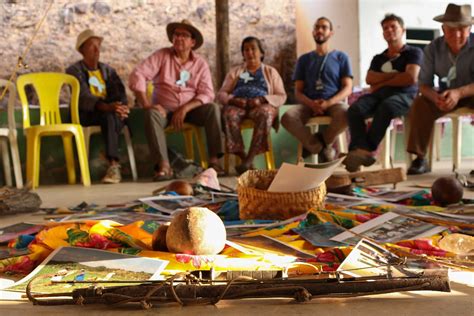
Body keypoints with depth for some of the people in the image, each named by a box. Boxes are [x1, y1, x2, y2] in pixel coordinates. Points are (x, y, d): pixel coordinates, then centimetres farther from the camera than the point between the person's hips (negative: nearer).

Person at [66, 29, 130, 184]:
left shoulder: (108, 70, 22)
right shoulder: (74, 71, 6)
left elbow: (120, 93, 5)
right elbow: (84, 97, -14)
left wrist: (122, 107, -22)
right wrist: (106, 107, -36)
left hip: (110, 112, 3)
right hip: (86, 115, -3)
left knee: (112, 115, -35)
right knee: (109, 115, -36)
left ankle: (113, 166, -45)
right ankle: (114, 164, -45)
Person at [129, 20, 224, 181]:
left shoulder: (200, 63, 4)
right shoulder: (162, 55, 0)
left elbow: (207, 93, -6)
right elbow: (137, 76, -10)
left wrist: (185, 109, -21)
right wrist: (147, 104, -22)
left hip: (191, 109, 1)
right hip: (165, 108, -1)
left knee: (213, 109, -25)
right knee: (152, 114, -33)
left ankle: (214, 160, -24)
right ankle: (164, 166, -38)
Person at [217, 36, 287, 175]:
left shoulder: (270, 72, 22)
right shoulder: (234, 72, 27)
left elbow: (281, 96, 11)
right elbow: (221, 94, 17)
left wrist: (261, 100, -9)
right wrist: (233, 99, -7)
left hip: (262, 106, -1)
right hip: (237, 106, 1)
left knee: (265, 114, -39)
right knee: (229, 114, -36)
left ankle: (249, 159, -41)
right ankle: (242, 157, -36)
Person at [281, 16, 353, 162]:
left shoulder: (341, 57, 13)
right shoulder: (304, 59, 17)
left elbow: (347, 88, 4)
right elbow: (298, 91, 10)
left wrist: (328, 103, -15)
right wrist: (311, 104, -13)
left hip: (334, 102, -1)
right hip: (309, 105, 1)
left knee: (346, 115, -37)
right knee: (287, 118, -31)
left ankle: (317, 144, -10)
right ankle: (322, 148, -14)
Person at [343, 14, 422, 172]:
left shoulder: (414, 52, 17)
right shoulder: (378, 58, 30)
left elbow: (410, 78, -2)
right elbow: (369, 79, 11)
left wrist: (382, 82, 4)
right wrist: (395, 75, 0)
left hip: (404, 96, -4)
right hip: (379, 94, 4)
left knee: (386, 107, -41)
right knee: (355, 109, -30)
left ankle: (367, 150, -39)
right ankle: (362, 150, -46)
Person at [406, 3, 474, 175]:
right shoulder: (433, 48, -10)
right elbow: (424, 84, -11)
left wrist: (459, 93, -43)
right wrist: (435, 97, -34)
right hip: (445, 95, 3)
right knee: (420, 104, -24)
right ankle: (420, 159, -22)